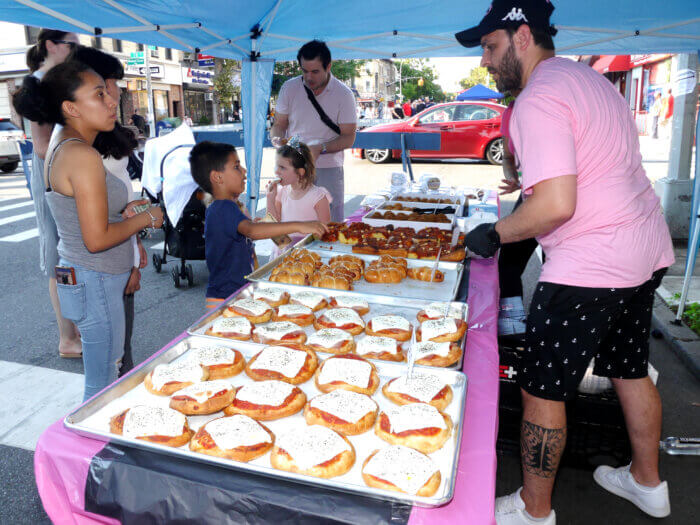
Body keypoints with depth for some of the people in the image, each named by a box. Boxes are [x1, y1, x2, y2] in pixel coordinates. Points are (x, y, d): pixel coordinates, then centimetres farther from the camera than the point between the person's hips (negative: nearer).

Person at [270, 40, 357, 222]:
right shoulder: (289, 88, 4)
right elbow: (279, 124, 11)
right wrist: (277, 138, -13)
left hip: (328, 168, -1)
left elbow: (348, 137, -4)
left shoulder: (343, 94, -3)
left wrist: (321, 149, -21)